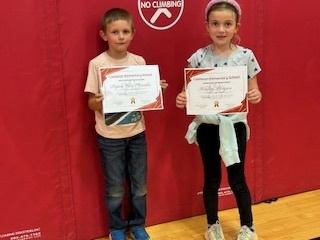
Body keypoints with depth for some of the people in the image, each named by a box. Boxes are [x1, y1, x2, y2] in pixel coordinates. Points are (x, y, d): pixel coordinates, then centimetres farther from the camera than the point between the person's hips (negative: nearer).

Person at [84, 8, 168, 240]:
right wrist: (99, 101, -29)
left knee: (140, 184, 13)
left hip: (137, 133, 3)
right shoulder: (97, 64, -11)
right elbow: (91, 103, -7)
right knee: (115, 187, 9)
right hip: (110, 136, -3)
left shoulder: (139, 62, -1)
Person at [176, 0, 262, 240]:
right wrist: (182, 99, -22)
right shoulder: (198, 57, -6)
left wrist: (256, 96, -22)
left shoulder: (246, 56, -6)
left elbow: (253, 92, 1)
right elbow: (190, 92, 0)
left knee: (237, 178, 10)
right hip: (207, 126, 1)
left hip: (235, 125, 0)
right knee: (212, 178, 13)